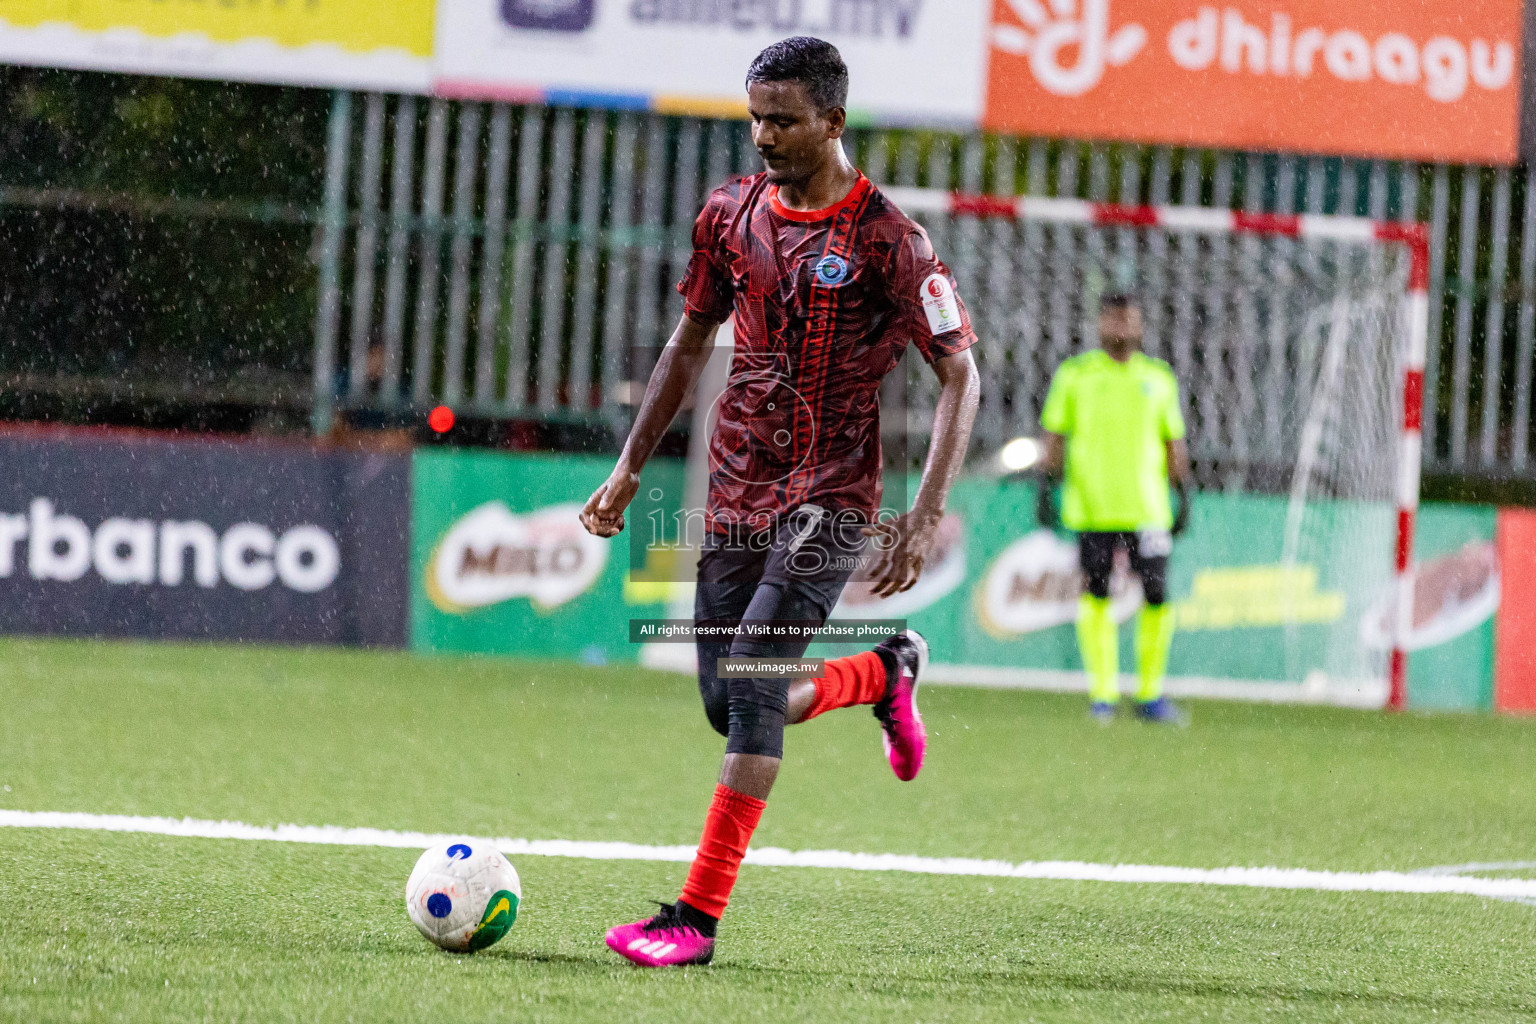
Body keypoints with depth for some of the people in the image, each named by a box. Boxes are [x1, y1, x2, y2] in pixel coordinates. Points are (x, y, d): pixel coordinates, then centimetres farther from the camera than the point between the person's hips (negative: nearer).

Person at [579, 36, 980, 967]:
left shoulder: (885, 238, -12)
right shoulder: (731, 214, 6)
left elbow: (961, 377, -9)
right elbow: (690, 346, 20)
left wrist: (925, 519, -17)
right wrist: (630, 468, 16)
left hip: (830, 499, -6)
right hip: (738, 494, 6)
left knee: (752, 686, -18)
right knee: (729, 707, 7)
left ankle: (697, 920, -16)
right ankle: (886, 672, 37)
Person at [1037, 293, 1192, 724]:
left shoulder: (1159, 377, 11)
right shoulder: (1074, 375, 6)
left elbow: (1174, 442, 14)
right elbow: (1055, 436, 7)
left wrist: (1184, 498, 9)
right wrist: (1046, 490, 0)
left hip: (1146, 507, 1)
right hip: (1090, 507, -1)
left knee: (1156, 598, -4)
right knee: (1095, 598, -2)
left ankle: (1150, 695, 7)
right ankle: (1103, 693, 7)